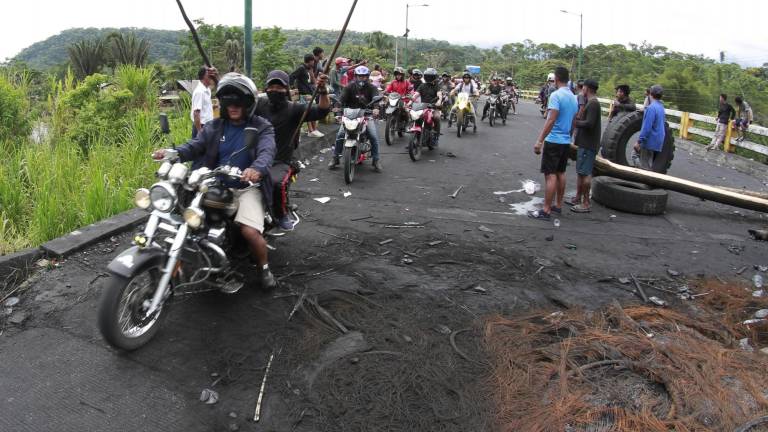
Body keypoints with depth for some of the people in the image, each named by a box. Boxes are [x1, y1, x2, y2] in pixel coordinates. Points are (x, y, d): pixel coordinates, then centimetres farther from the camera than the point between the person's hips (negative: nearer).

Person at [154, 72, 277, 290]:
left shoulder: (262, 128, -1)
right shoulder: (214, 127, 12)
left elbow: (266, 152, -21)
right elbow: (195, 146, -2)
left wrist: (256, 168, -45)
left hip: (247, 187, -4)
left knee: (250, 231, -25)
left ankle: (263, 267, 3)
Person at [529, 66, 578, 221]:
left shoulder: (556, 95, -16)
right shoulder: (573, 97, 10)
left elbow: (551, 120, -23)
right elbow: (573, 121, 17)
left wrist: (539, 140, -21)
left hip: (554, 141, -8)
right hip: (566, 141, 8)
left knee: (550, 175, -8)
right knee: (560, 173, 15)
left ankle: (546, 210, -7)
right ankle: (558, 205, 24)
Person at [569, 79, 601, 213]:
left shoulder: (593, 104, -15)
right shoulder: (590, 103, 16)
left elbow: (589, 123, -23)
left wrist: (575, 123, -11)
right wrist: (576, 119, 6)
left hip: (588, 144, -10)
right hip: (584, 143, 10)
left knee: (585, 173, -7)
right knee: (580, 171, 16)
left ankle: (586, 203, -3)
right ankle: (578, 198, 26)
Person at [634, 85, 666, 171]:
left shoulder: (651, 107, -19)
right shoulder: (661, 107, 11)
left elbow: (646, 127, -24)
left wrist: (639, 141, -19)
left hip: (650, 142, -9)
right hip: (658, 141, 9)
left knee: (645, 167, -3)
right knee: (650, 165, 19)